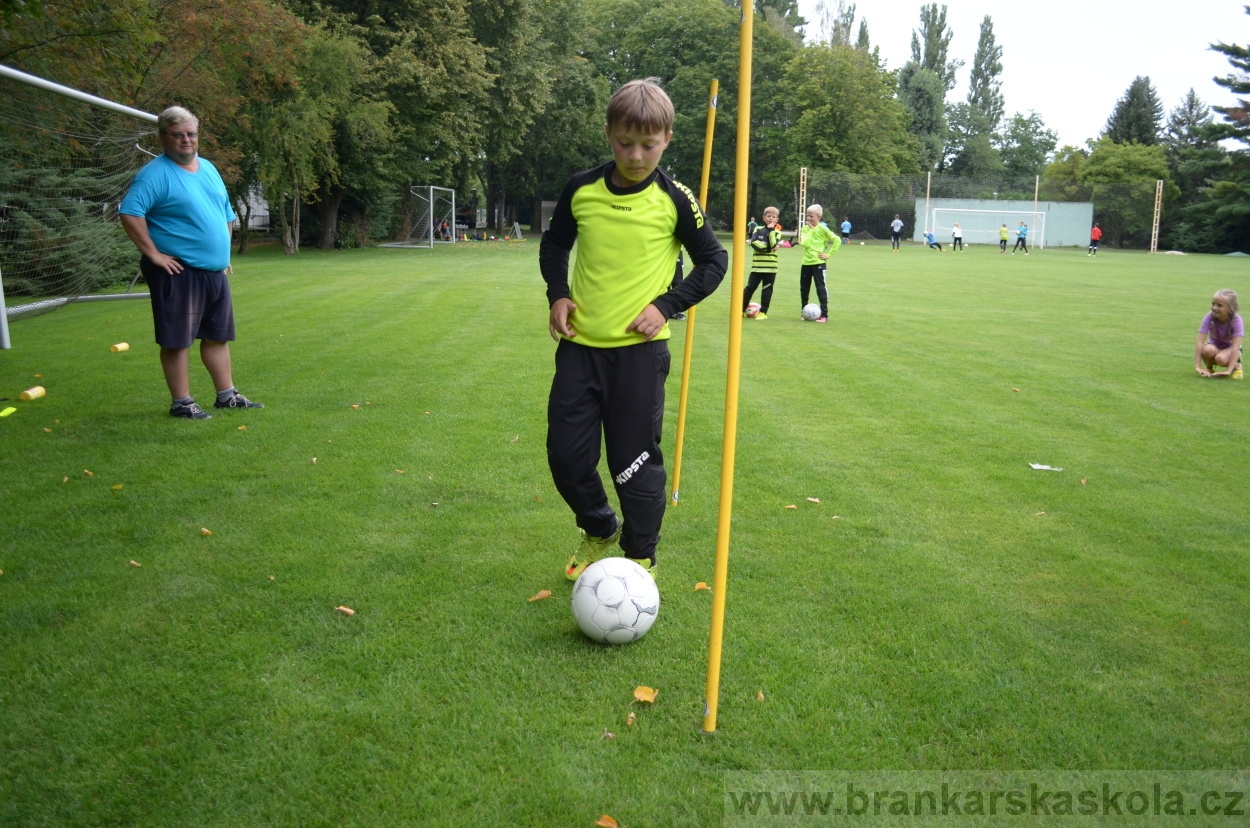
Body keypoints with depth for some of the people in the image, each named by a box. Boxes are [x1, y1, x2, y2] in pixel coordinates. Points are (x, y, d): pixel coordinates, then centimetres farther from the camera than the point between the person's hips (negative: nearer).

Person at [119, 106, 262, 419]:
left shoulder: (208, 168, 14)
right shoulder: (155, 173, -10)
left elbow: (226, 214, 24)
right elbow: (130, 212, -21)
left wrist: (224, 254, 17)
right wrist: (153, 254, -21)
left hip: (215, 271, 8)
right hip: (178, 272, -8)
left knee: (218, 335, 14)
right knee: (177, 340, -2)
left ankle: (226, 395, 24)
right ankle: (181, 403, 7)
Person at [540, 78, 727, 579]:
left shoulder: (674, 200, -6)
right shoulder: (581, 189, 2)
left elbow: (714, 261, 3)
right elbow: (554, 245, 17)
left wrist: (667, 305, -9)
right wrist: (557, 294, 1)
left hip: (639, 349, -3)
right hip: (580, 345, 3)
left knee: (635, 461, 1)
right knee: (566, 455, 6)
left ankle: (640, 557, 22)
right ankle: (599, 530, 34)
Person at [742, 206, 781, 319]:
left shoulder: (777, 232, 5)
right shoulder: (758, 229, 7)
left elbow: (774, 245, -12)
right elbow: (753, 242, -8)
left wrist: (771, 230, -11)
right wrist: (766, 247, -14)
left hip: (770, 267, 0)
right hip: (757, 265, 0)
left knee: (767, 289, 3)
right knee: (750, 287, 0)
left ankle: (763, 312, 12)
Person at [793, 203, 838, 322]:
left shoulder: (822, 229, -6)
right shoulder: (805, 228, 7)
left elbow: (837, 240, -9)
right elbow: (805, 243, -8)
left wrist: (828, 254, -12)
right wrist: (810, 230, -12)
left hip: (818, 263, -5)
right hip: (806, 262, 5)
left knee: (821, 288, -5)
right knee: (804, 288, 11)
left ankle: (824, 314, -3)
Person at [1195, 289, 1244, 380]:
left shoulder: (1236, 321, -26)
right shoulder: (1209, 318, -23)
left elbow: (1235, 347, -33)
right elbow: (1199, 343, -27)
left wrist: (1229, 370, -42)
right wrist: (1198, 367, -35)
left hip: (1230, 349, -1)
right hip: (1214, 346, 2)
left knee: (1221, 358, -36)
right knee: (1208, 350, -35)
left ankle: (1236, 366, -1)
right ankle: (1209, 368, -2)